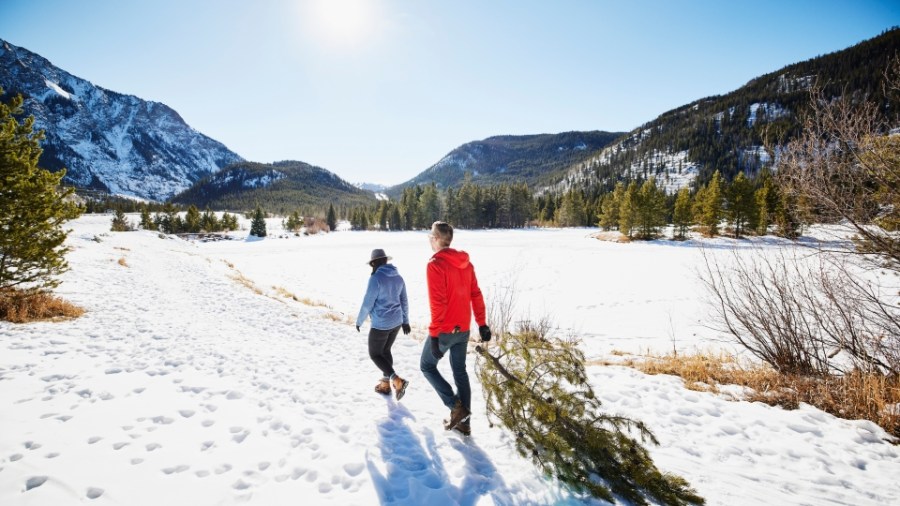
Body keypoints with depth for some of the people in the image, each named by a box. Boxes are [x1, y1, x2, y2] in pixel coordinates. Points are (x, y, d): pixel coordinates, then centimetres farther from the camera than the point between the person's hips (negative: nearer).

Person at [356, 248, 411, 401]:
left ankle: (396, 380, -7)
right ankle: (386, 384, 28)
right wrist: (405, 321, 23)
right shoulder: (398, 277, 4)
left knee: (375, 354, 8)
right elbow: (404, 301, 12)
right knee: (385, 351, 22)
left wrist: (359, 321, 0)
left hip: (380, 324, -7)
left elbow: (367, 304, -15)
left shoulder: (376, 278, -18)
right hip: (396, 322, 7)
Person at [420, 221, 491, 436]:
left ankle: (456, 407, 6)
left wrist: (434, 335, -18)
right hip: (463, 329, 7)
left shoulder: (435, 265, -18)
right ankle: (463, 422, 23)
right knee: (460, 371, 17)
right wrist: (481, 323, 13)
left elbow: (437, 303, -22)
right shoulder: (465, 262, 4)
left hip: (444, 330, -7)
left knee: (427, 366, 14)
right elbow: (476, 295, 7)